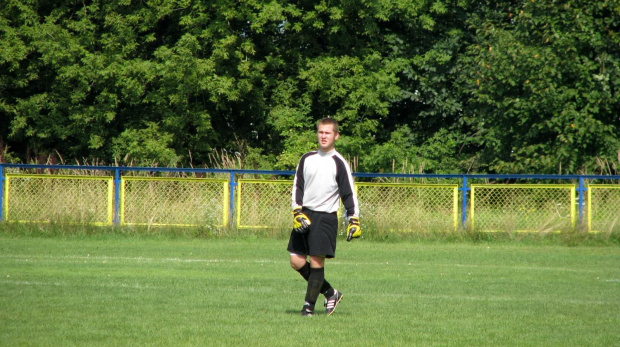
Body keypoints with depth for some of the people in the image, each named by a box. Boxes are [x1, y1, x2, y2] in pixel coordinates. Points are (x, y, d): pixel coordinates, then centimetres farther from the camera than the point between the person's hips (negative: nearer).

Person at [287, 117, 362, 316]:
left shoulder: (339, 163, -4)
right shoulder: (307, 159, 9)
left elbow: (349, 194, -3)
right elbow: (297, 187, 11)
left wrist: (353, 221, -10)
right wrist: (297, 212, -1)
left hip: (326, 218, -5)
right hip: (304, 216, 5)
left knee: (316, 261, -9)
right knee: (296, 261, 0)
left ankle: (309, 305, 0)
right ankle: (330, 293, 15)